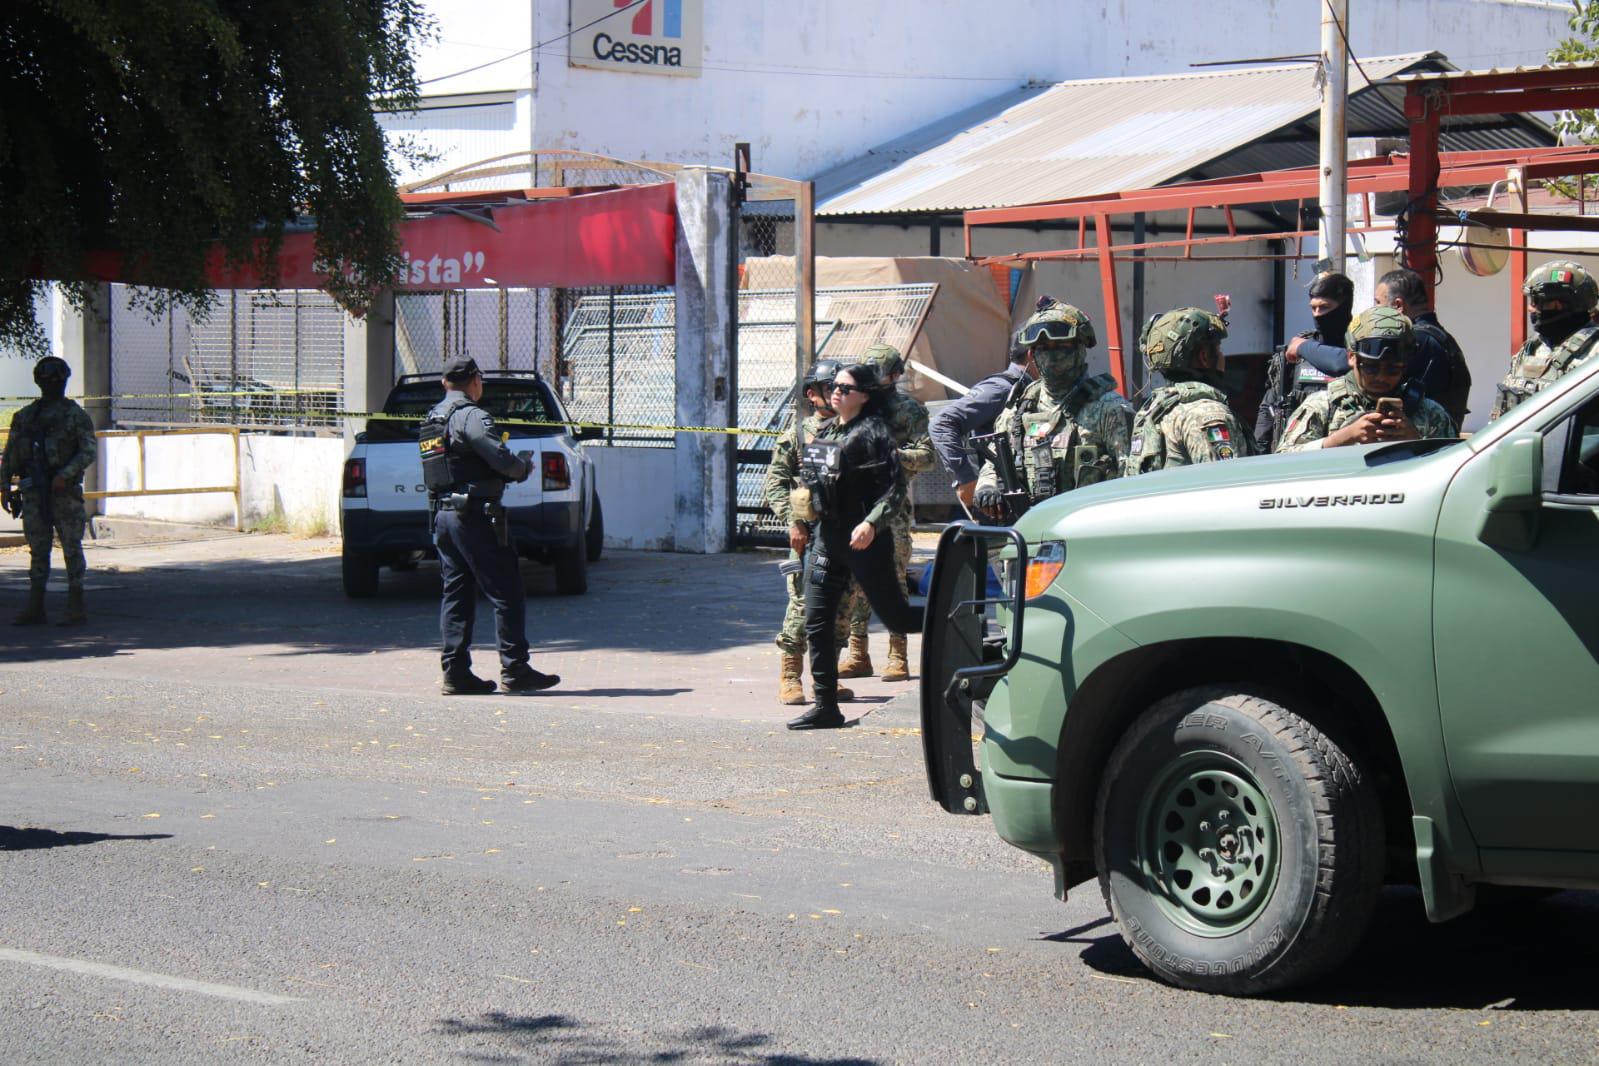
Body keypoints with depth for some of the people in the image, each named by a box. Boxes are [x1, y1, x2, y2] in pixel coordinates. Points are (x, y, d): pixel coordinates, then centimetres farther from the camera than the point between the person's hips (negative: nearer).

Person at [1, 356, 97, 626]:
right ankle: (35, 609, 8)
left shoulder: (76, 416, 1)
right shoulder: (24, 416, 13)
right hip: (33, 492, 4)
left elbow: (88, 452, -8)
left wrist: (65, 474, -20)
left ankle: (76, 609, -1)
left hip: (65, 491, -4)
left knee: (72, 548, -3)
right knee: (37, 550, 6)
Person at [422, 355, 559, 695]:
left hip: (442, 514, 9)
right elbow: (501, 459, -20)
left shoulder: (431, 421, 16)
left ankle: (456, 672, 8)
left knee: (456, 594, 10)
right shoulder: (470, 416, -12)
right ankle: (515, 670, -3)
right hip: (474, 513, -9)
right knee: (505, 592, -3)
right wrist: (525, 466, 1)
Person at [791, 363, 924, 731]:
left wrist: (871, 524, -29)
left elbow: (896, 488, -17)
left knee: (896, 617, -1)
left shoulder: (874, 433, -11)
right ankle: (826, 706, 7)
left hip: (864, 539, -7)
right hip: (827, 536, 7)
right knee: (816, 624, 2)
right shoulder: (824, 431, 12)